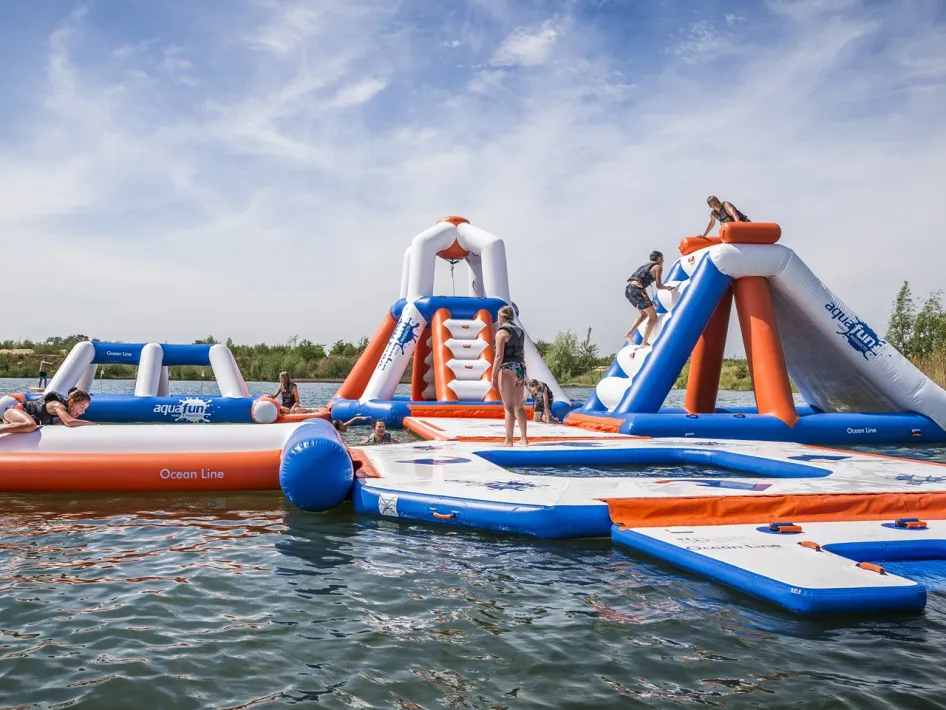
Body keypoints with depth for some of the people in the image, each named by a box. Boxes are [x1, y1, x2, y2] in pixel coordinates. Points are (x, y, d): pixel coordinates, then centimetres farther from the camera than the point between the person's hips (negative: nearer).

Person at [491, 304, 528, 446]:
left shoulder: (502, 332, -8)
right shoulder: (519, 331, 15)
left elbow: (499, 356, -15)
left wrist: (494, 376, -11)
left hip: (508, 369, -7)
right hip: (521, 368, 7)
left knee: (509, 407, -5)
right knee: (519, 406, 16)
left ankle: (509, 441, -3)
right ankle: (524, 438, 19)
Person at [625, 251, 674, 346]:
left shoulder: (646, 266, 31)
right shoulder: (658, 267, 6)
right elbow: (659, 286, -3)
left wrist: (649, 301, 32)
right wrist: (667, 287, 18)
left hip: (628, 289, 8)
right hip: (636, 290, -8)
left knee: (644, 314, 25)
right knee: (653, 317, 5)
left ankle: (629, 333, 11)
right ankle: (644, 342, 2)